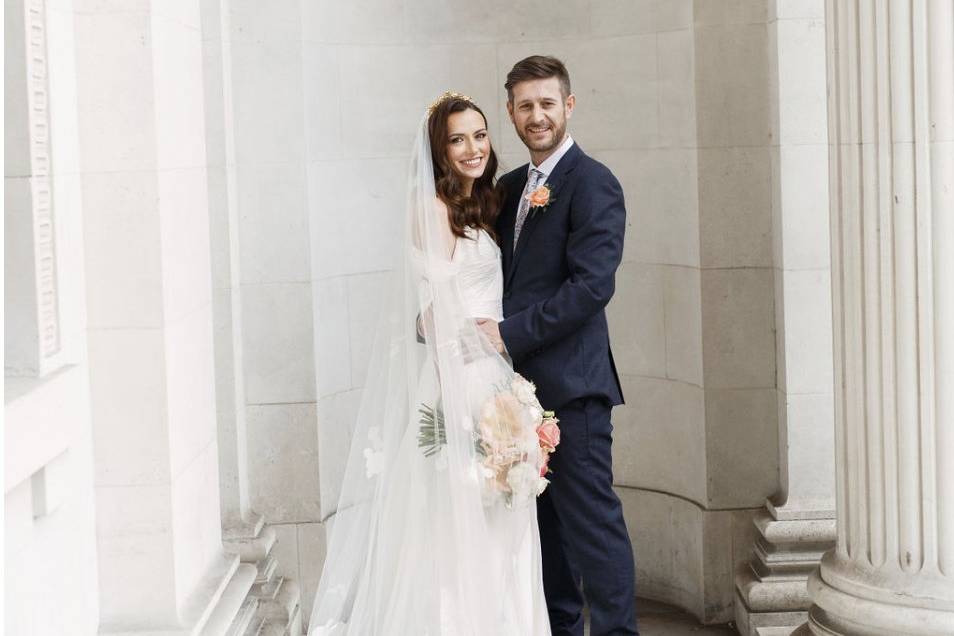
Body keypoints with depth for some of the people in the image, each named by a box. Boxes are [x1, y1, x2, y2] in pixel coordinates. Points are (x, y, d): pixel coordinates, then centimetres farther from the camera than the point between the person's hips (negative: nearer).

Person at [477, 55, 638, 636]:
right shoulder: (509, 186, 16)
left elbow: (592, 284, -18)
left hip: (571, 382, -8)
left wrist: (511, 333, -18)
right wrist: (483, 325, -1)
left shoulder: (592, 183, -9)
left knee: (592, 518, -6)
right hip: (523, 381, 8)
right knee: (544, 518, 15)